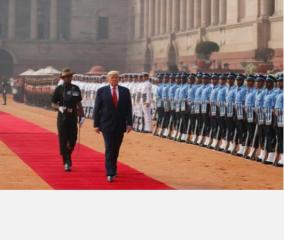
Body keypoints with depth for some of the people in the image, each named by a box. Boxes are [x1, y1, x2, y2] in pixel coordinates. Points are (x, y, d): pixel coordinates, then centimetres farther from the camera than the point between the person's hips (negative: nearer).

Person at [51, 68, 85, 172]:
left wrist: (82, 116, 6)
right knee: (63, 141, -4)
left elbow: (79, 104, 14)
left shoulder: (76, 89, 9)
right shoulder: (58, 89, 0)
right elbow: (53, 104, 2)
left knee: (73, 140, 2)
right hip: (62, 118, -3)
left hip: (73, 117, 3)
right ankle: (67, 162, 1)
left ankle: (67, 156, 27)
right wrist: (59, 108, -19)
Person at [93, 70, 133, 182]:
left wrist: (129, 123, -3)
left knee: (116, 149, 10)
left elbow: (128, 108, 4)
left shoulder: (125, 91, 5)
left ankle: (112, 168, 28)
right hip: (107, 124, -3)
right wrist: (96, 124, -4)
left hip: (120, 125, 3)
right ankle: (110, 173, -11)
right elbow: (97, 109, 1)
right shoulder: (101, 91, 0)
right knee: (109, 149, -9)